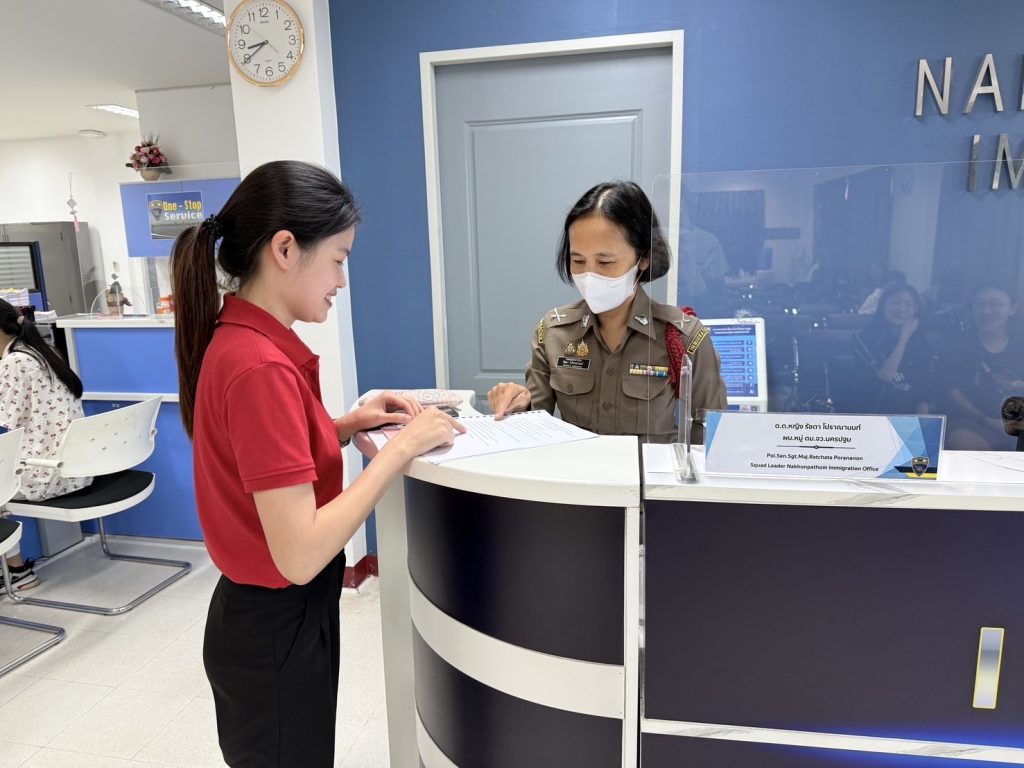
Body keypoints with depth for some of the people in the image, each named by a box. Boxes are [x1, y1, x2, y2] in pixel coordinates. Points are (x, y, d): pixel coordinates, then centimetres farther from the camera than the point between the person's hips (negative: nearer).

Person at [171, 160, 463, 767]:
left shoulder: (237, 339, 0)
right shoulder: (260, 365, -29)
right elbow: (300, 553, -30)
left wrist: (350, 424, -1)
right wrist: (402, 446, -24)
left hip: (265, 614, 9)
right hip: (279, 628, -9)